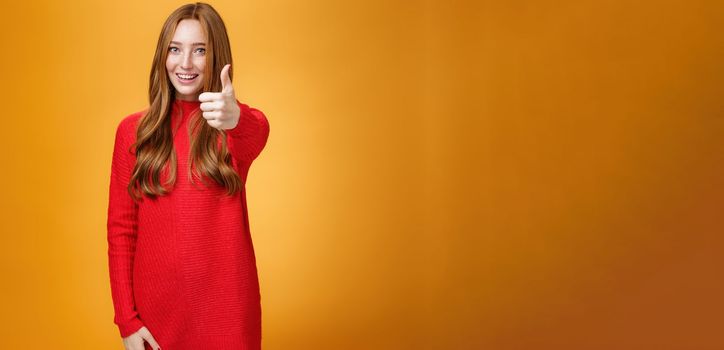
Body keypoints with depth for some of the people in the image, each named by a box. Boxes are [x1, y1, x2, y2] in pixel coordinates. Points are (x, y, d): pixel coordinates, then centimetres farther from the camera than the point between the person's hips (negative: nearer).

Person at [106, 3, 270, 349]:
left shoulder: (245, 123, -4)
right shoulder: (133, 130, 0)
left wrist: (234, 121, -51)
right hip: (154, 305, 1)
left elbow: (256, 137, -28)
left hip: (227, 305, -1)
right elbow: (121, 230, 1)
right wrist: (126, 320, -5)